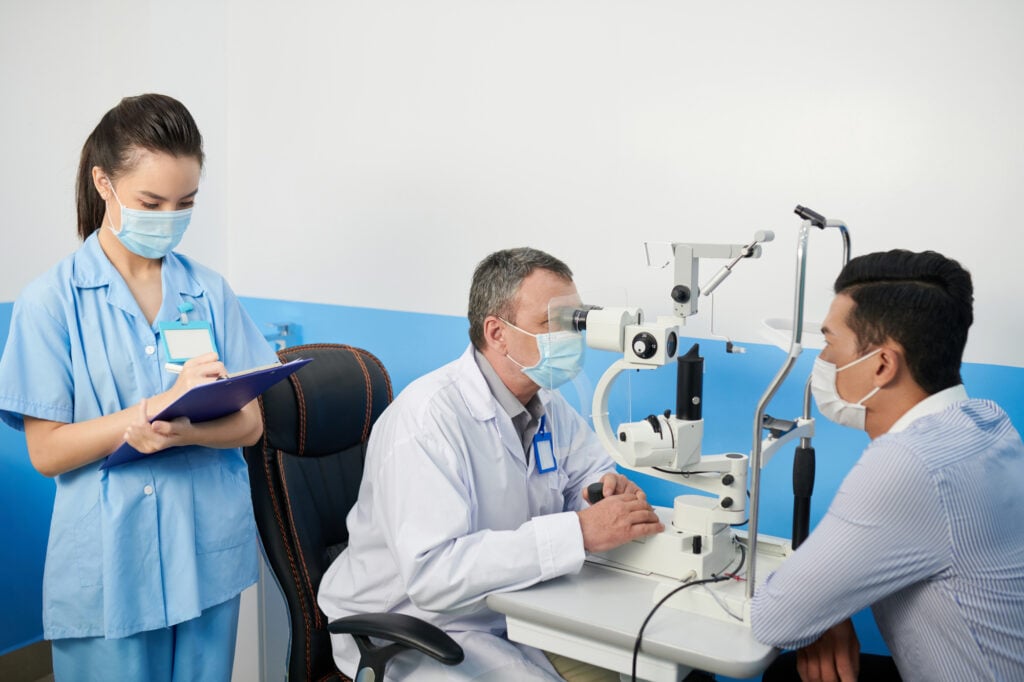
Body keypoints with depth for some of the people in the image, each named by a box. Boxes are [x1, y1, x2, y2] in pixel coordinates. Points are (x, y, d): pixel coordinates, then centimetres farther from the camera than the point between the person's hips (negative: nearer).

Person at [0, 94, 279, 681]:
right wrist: (159, 404, -21)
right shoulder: (51, 300, -5)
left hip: (209, 554, 3)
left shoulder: (210, 291, 2)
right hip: (109, 565, -2)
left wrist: (180, 430, -20)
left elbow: (250, 422, 1)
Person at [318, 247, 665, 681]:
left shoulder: (547, 402, 0)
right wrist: (578, 532, -37)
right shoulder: (427, 416, -26)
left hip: (515, 612, 7)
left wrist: (611, 490, -12)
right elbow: (431, 573, -34)